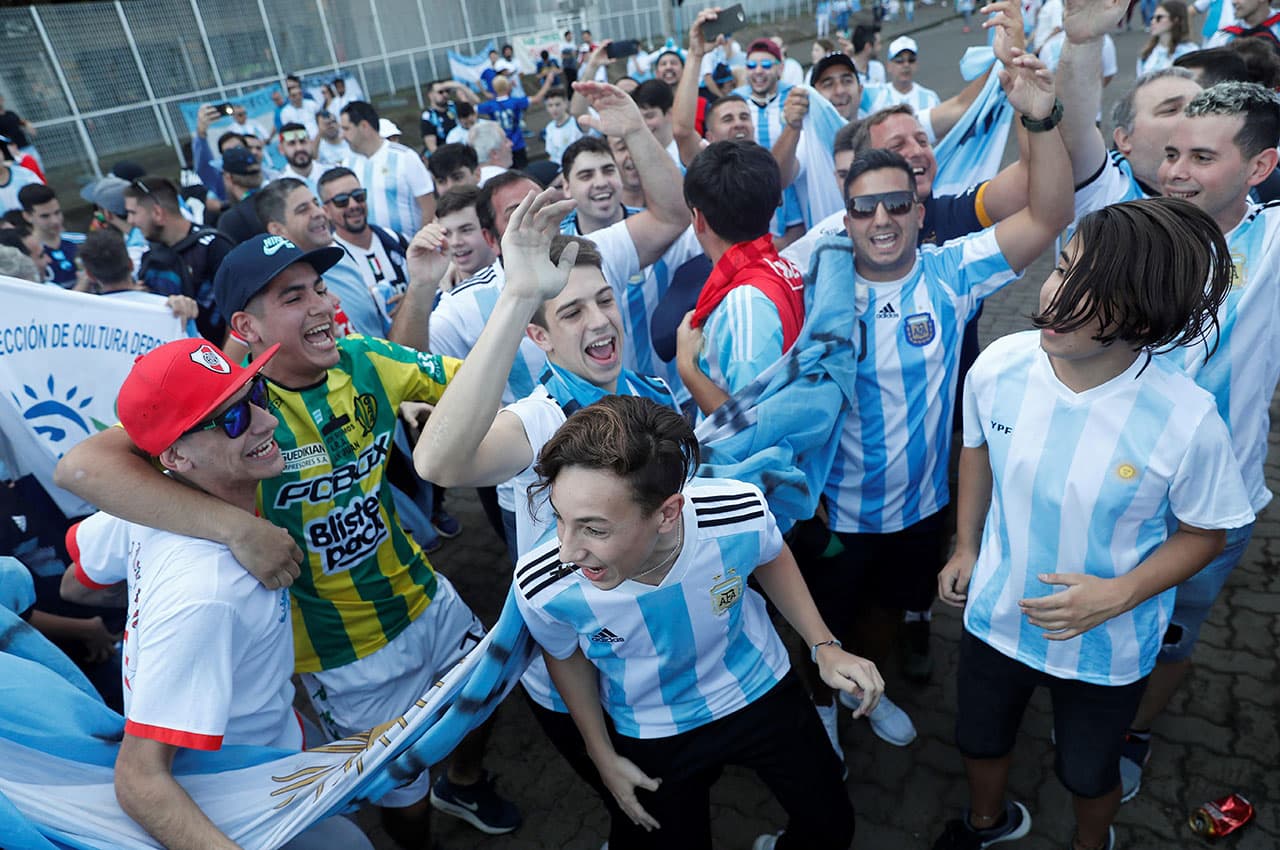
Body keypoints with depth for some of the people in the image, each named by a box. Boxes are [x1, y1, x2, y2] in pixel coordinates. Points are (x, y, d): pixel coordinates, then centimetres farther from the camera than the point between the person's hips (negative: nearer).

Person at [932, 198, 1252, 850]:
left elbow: (1204, 534, -11)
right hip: (996, 617, 3)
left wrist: (1119, 594, -25)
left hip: (1107, 647, -2)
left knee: (1087, 773, 25)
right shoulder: (998, 365, -21)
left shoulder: (1187, 421, -28)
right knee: (978, 740, 27)